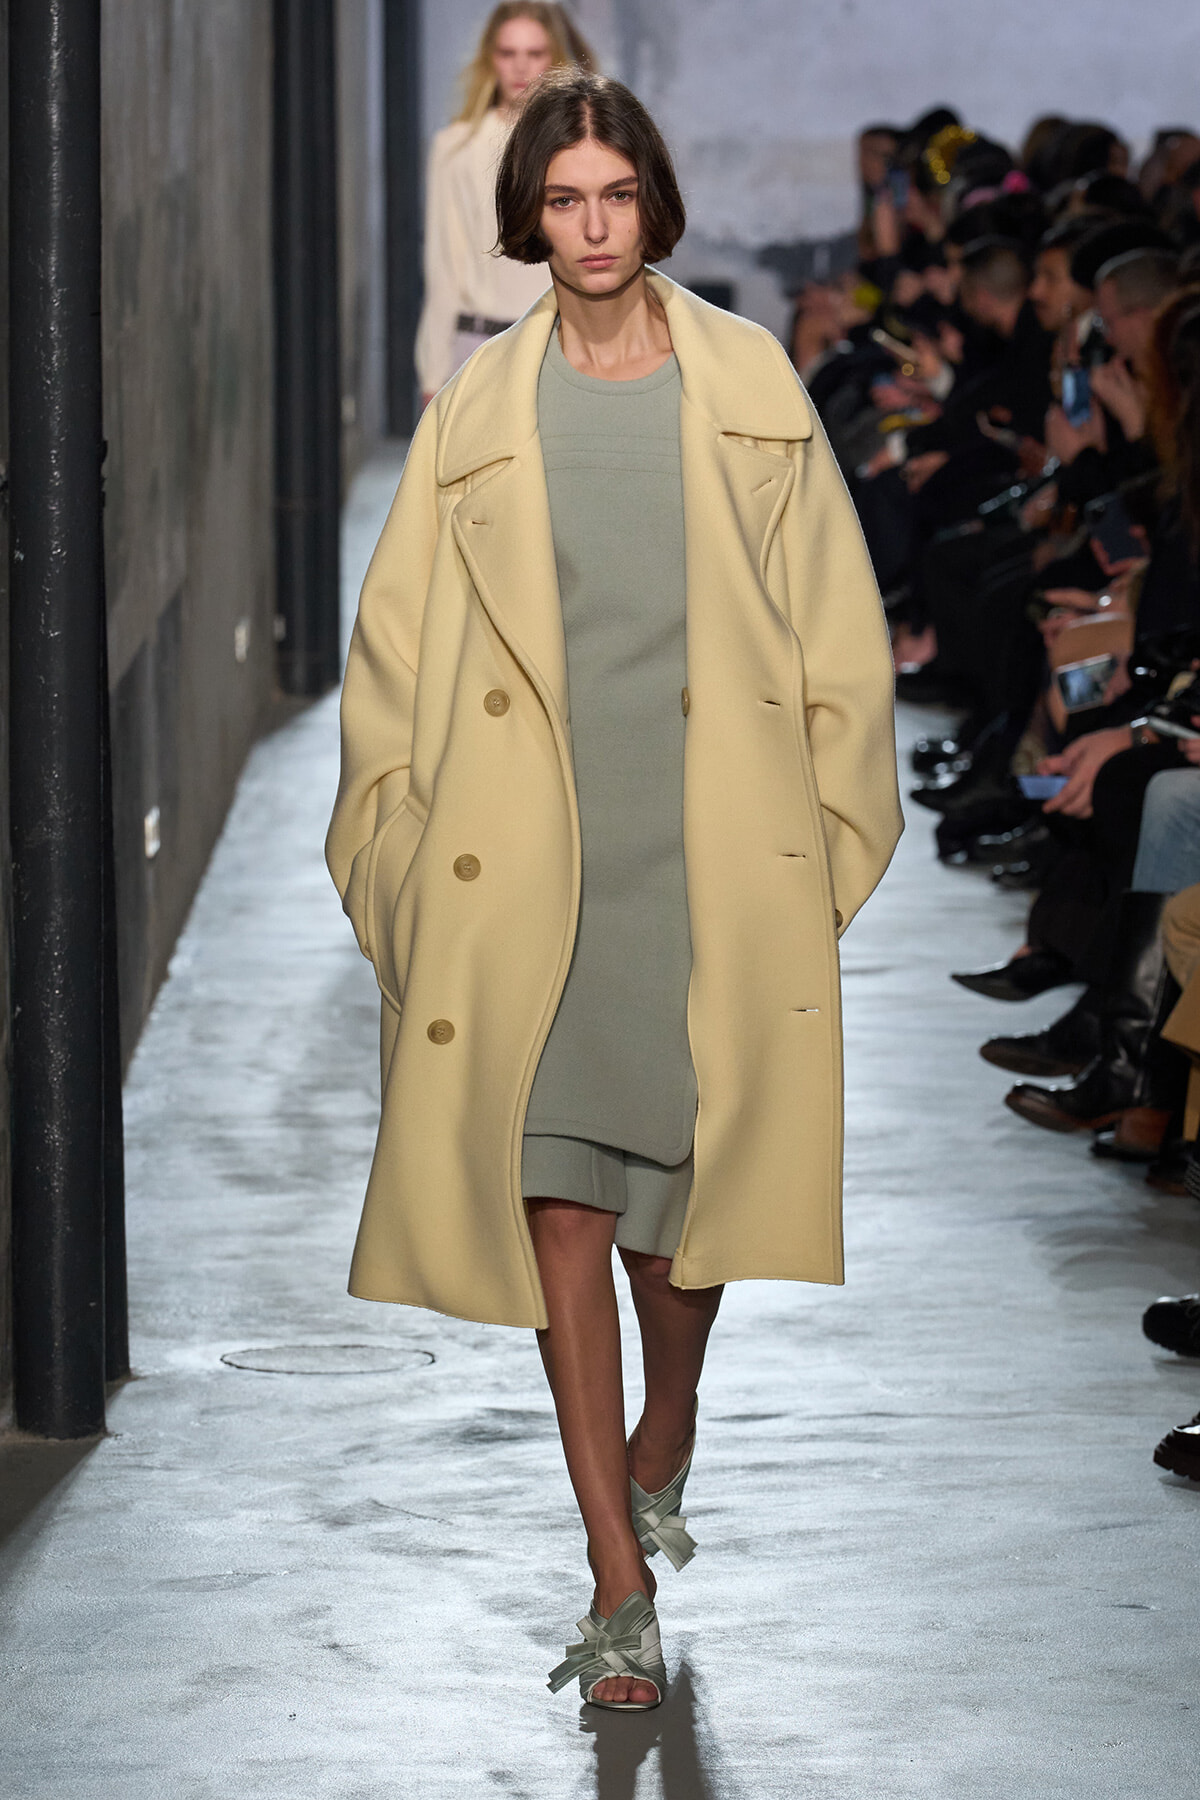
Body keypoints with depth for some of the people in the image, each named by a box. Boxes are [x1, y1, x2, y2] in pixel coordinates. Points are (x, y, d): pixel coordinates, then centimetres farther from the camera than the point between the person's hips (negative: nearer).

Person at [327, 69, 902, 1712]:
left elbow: (832, 620, 8)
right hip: (531, 855, 0)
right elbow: (397, 645, 9)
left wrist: (833, 823, 4)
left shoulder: (747, 383, 6)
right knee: (557, 1196, -5)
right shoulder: (481, 409, 7)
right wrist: (395, 840, 4)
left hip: (717, 844, 0)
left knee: (683, 1180, 6)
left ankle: (658, 1453, 35)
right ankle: (622, 1585, -2)